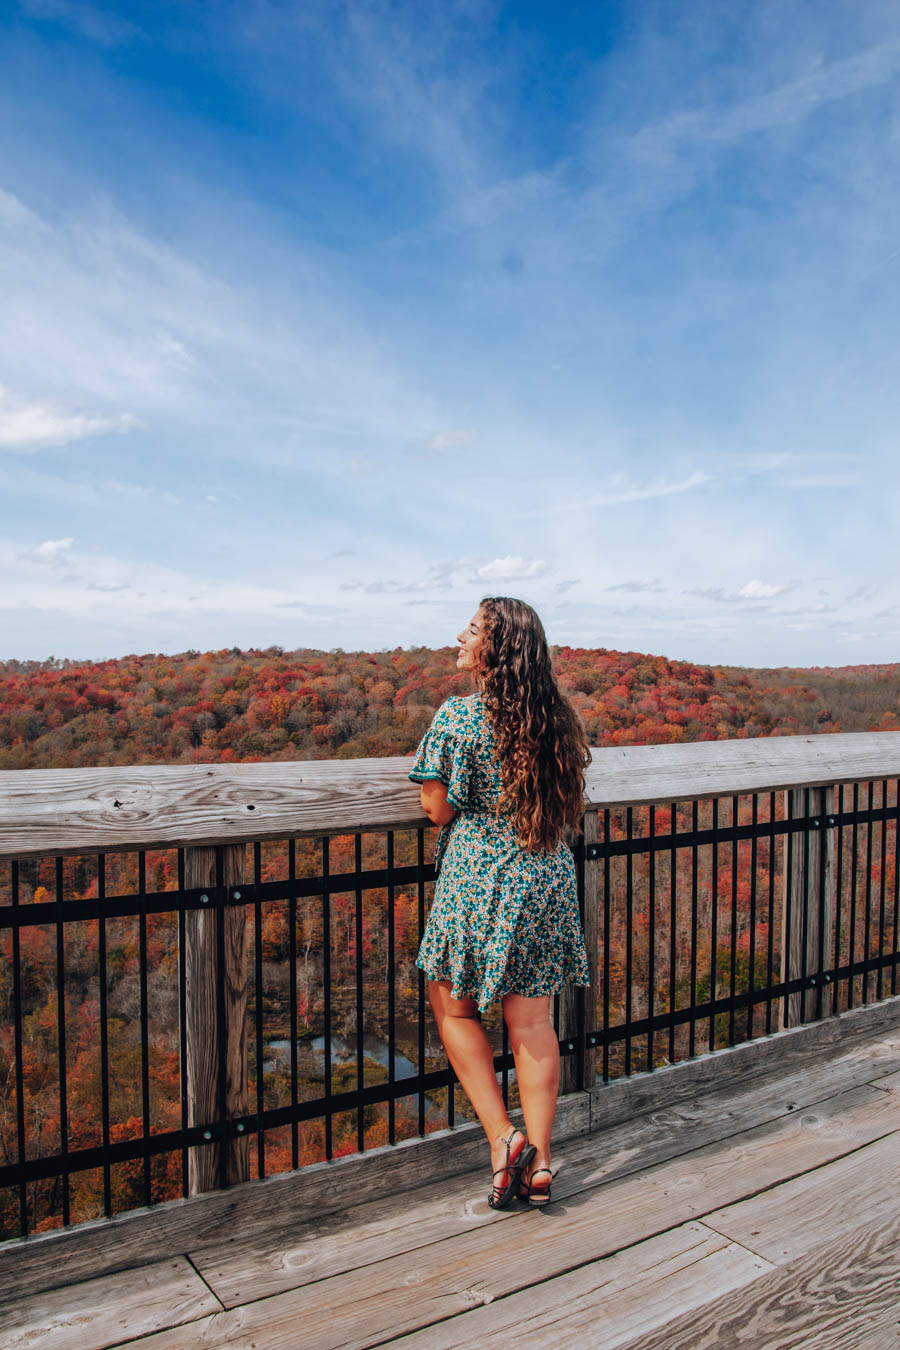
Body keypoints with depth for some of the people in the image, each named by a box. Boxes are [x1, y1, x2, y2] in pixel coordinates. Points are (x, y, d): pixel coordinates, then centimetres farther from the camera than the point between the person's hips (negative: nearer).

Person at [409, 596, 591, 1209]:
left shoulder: (457, 716, -15)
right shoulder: (556, 716, 2)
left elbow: (438, 809, -11)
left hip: (478, 880, -5)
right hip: (549, 878, 5)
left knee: (453, 1007, 16)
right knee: (532, 1019, 12)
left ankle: (502, 1136, 12)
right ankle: (538, 1162, 18)